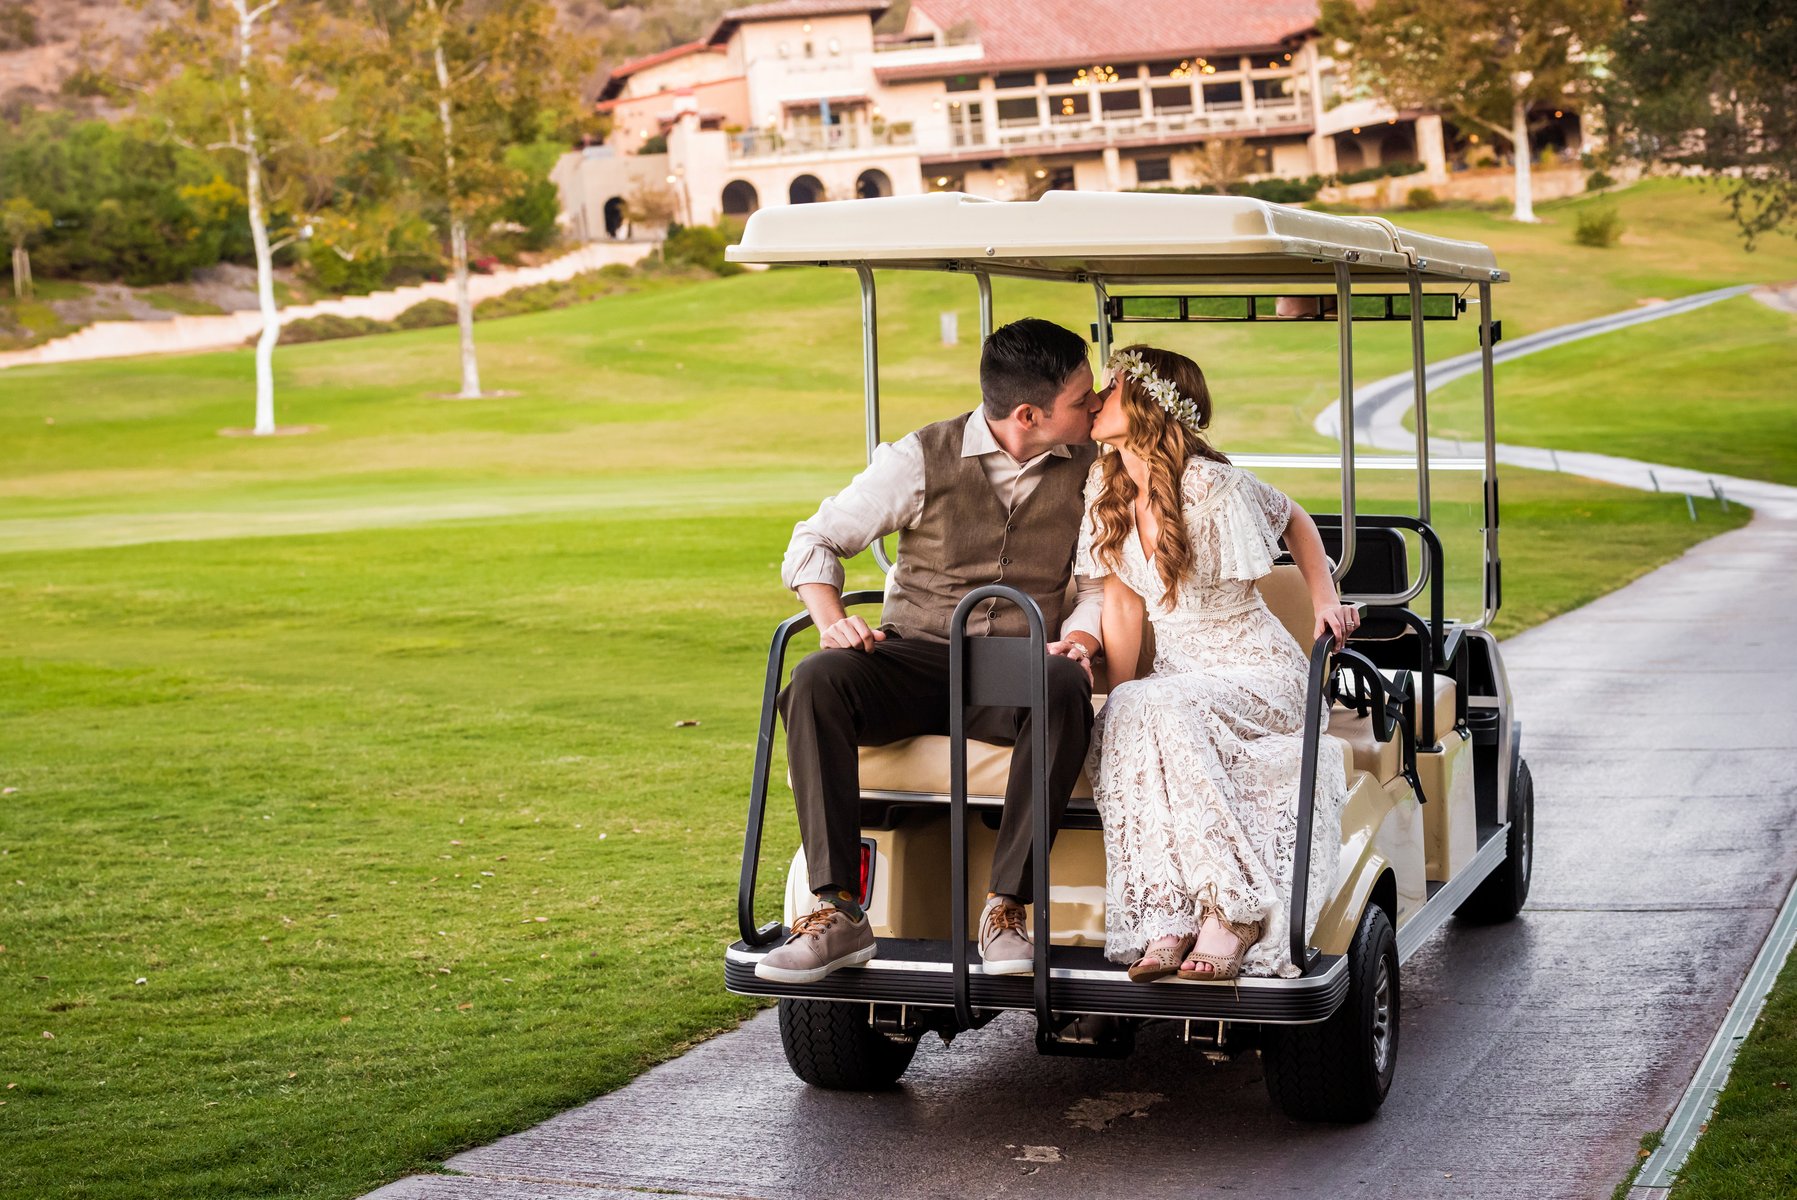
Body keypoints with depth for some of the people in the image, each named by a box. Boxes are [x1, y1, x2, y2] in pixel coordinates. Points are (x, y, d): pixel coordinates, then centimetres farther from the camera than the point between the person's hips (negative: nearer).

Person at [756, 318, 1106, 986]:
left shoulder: (1089, 468, 6)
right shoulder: (922, 458, 0)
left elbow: (1101, 579, 11)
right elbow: (816, 542, 5)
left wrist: (1080, 637, -12)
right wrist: (832, 619, -14)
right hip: (914, 660, 0)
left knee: (1065, 691, -36)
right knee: (816, 681, -31)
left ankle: (1005, 908, -32)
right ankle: (838, 912, -32)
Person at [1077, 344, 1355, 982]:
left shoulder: (1214, 486, -15)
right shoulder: (1106, 484, 2)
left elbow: (1296, 522, 5)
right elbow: (1122, 599, 2)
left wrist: (1326, 601, -10)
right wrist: (1118, 696, -9)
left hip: (1258, 674, -5)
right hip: (1176, 680, 5)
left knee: (1150, 715, -34)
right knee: (1113, 731, -29)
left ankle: (1235, 908, -31)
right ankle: (1169, 920, -32)